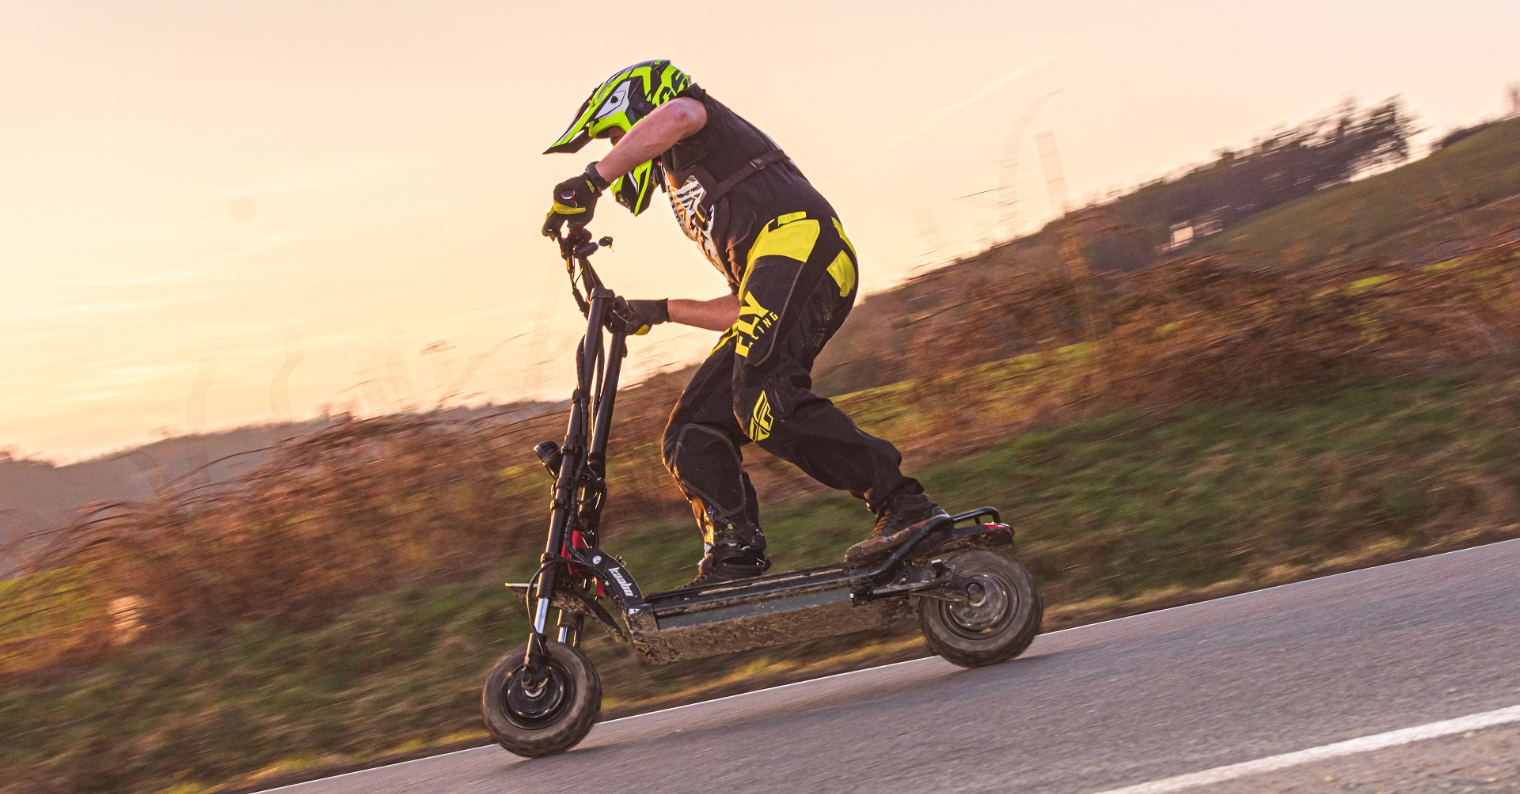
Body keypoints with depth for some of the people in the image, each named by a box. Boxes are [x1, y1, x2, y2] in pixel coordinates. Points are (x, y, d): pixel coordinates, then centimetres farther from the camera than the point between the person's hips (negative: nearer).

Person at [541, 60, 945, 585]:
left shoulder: (700, 123, 18)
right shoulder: (690, 187, 40)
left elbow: (676, 116, -13)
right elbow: (744, 308, 36)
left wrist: (592, 179, -14)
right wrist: (660, 312, 34)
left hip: (796, 239, -10)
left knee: (764, 403, -30)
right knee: (692, 438, 2)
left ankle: (904, 505, -27)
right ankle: (734, 563, -8)